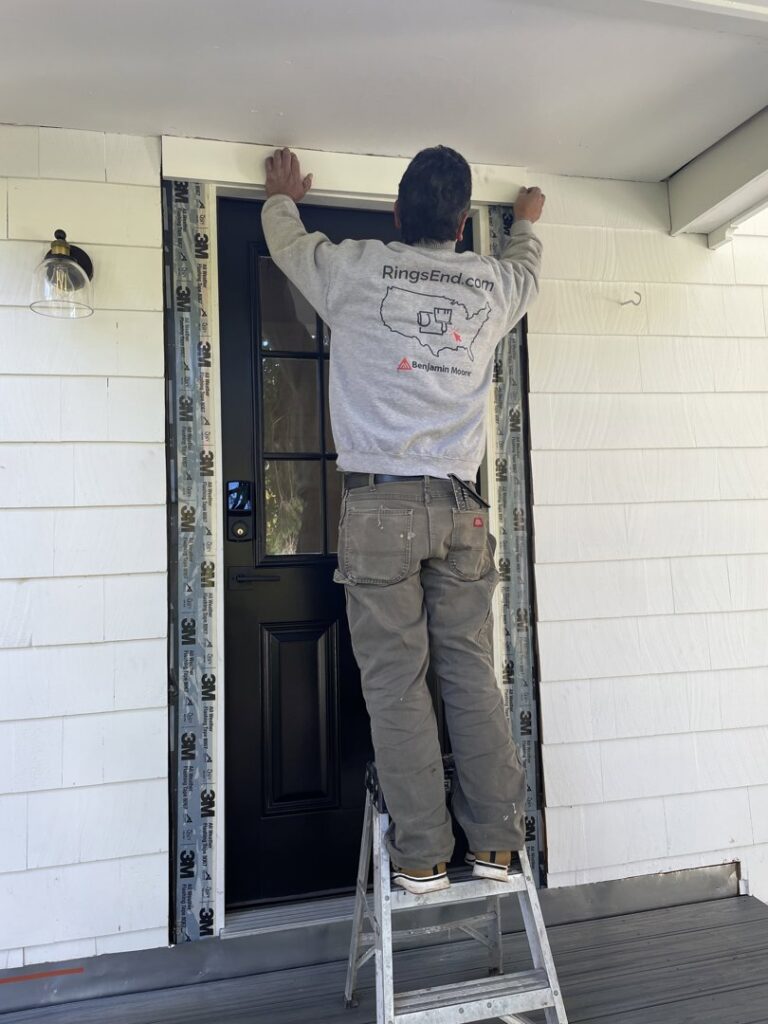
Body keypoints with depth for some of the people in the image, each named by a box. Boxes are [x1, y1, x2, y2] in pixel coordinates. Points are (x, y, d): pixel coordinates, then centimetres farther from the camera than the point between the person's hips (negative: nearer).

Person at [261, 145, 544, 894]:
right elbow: (526, 267, 37)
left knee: (395, 684, 1)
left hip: (379, 504, -2)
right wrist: (526, 223, 60)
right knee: (472, 675, 7)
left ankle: (420, 856, 7)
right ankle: (494, 843, 15)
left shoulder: (356, 269, 5)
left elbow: (287, 241, 25)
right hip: (459, 509, 3)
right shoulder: (491, 284, 12)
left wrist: (282, 195, 48)